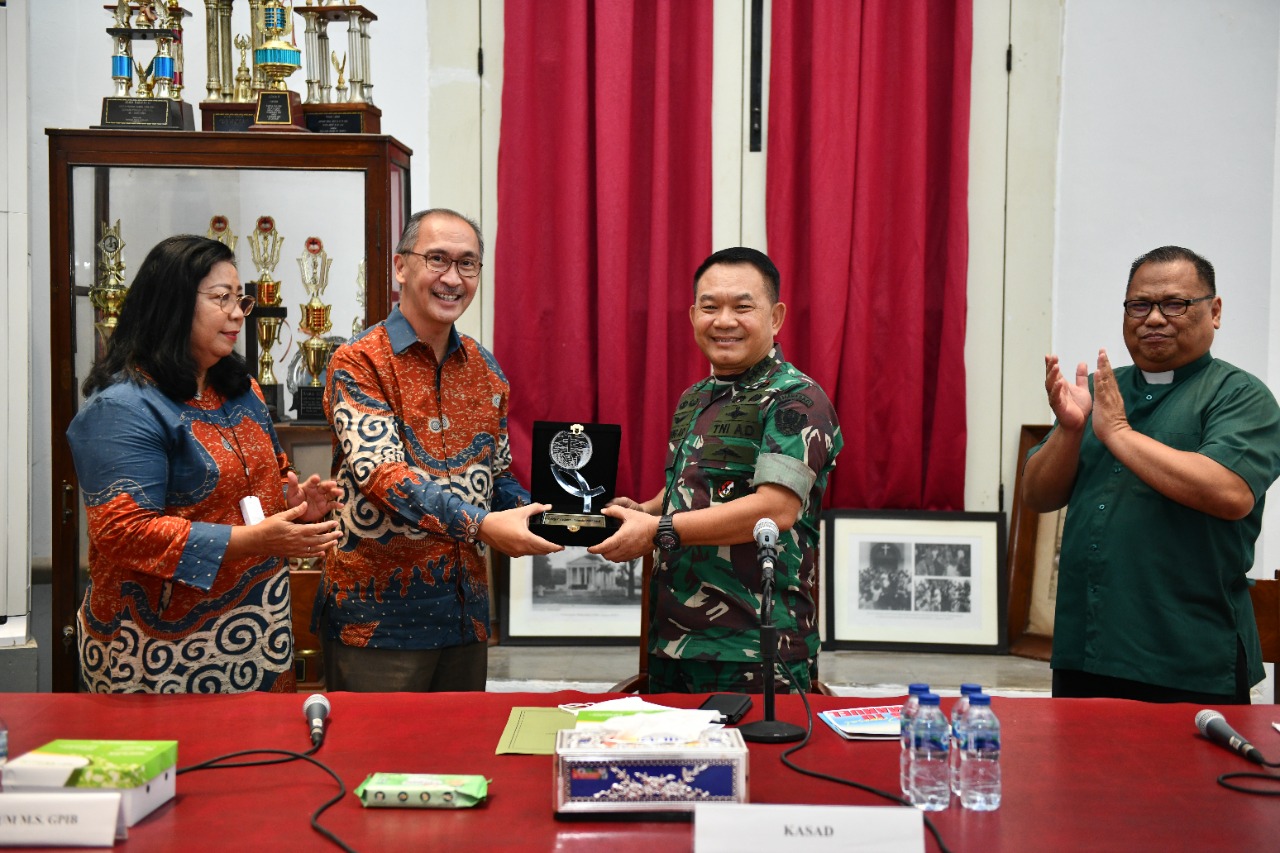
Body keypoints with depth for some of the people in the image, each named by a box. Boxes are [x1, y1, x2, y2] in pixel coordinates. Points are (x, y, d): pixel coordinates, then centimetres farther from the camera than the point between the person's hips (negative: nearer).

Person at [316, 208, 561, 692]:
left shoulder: (485, 370, 9)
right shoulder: (359, 362, -10)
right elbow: (379, 471, -21)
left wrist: (540, 520, -4)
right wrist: (479, 524, -32)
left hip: (465, 610, 6)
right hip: (377, 615, -6)